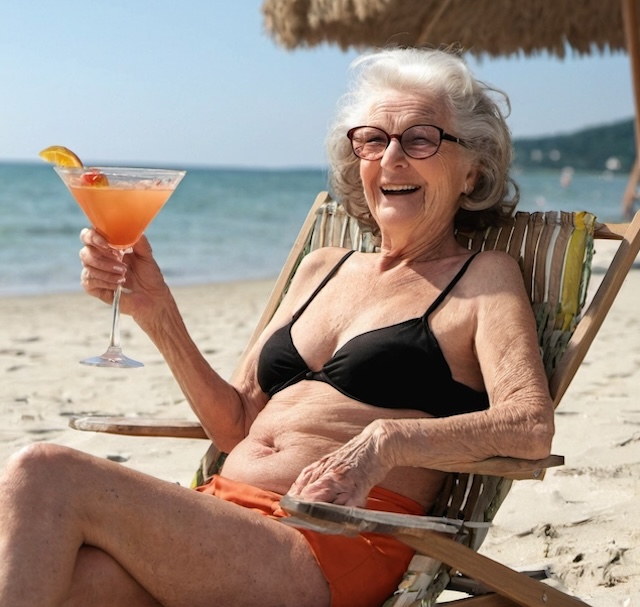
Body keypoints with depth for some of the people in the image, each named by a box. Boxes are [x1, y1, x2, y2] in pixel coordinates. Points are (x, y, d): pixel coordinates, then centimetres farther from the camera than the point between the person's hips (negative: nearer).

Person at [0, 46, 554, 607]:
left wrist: (387, 442, -25)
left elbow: (531, 427, -10)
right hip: (224, 513, 5)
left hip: (332, 550, -5)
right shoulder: (321, 269, 24)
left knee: (45, 477, -25)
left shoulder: (484, 277, 7)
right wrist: (156, 311, 10)